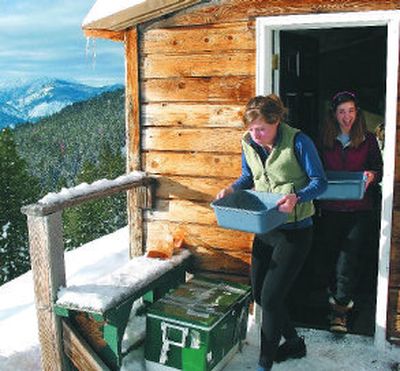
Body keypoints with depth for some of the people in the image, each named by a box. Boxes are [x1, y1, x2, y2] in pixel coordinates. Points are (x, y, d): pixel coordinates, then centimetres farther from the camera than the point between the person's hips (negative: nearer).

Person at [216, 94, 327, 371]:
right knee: (259, 294, 14)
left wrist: (296, 197, -31)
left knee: (270, 297, -8)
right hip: (265, 229, 7)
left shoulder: (298, 142, -17)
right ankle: (294, 342, 38)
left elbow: (320, 182, -12)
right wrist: (232, 189, -5)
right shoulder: (249, 143, 0)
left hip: (295, 231, -7)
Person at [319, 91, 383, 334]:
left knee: (349, 256, -11)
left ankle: (340, 306, -5)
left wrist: (371, 175, -15)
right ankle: (343, 299, 27)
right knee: (334, 254, 9)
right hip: (331, 209, 3)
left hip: (360, 210, -2)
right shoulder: (326, 141, 8)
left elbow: (379, 170, 7)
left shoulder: (368, 140, 4)